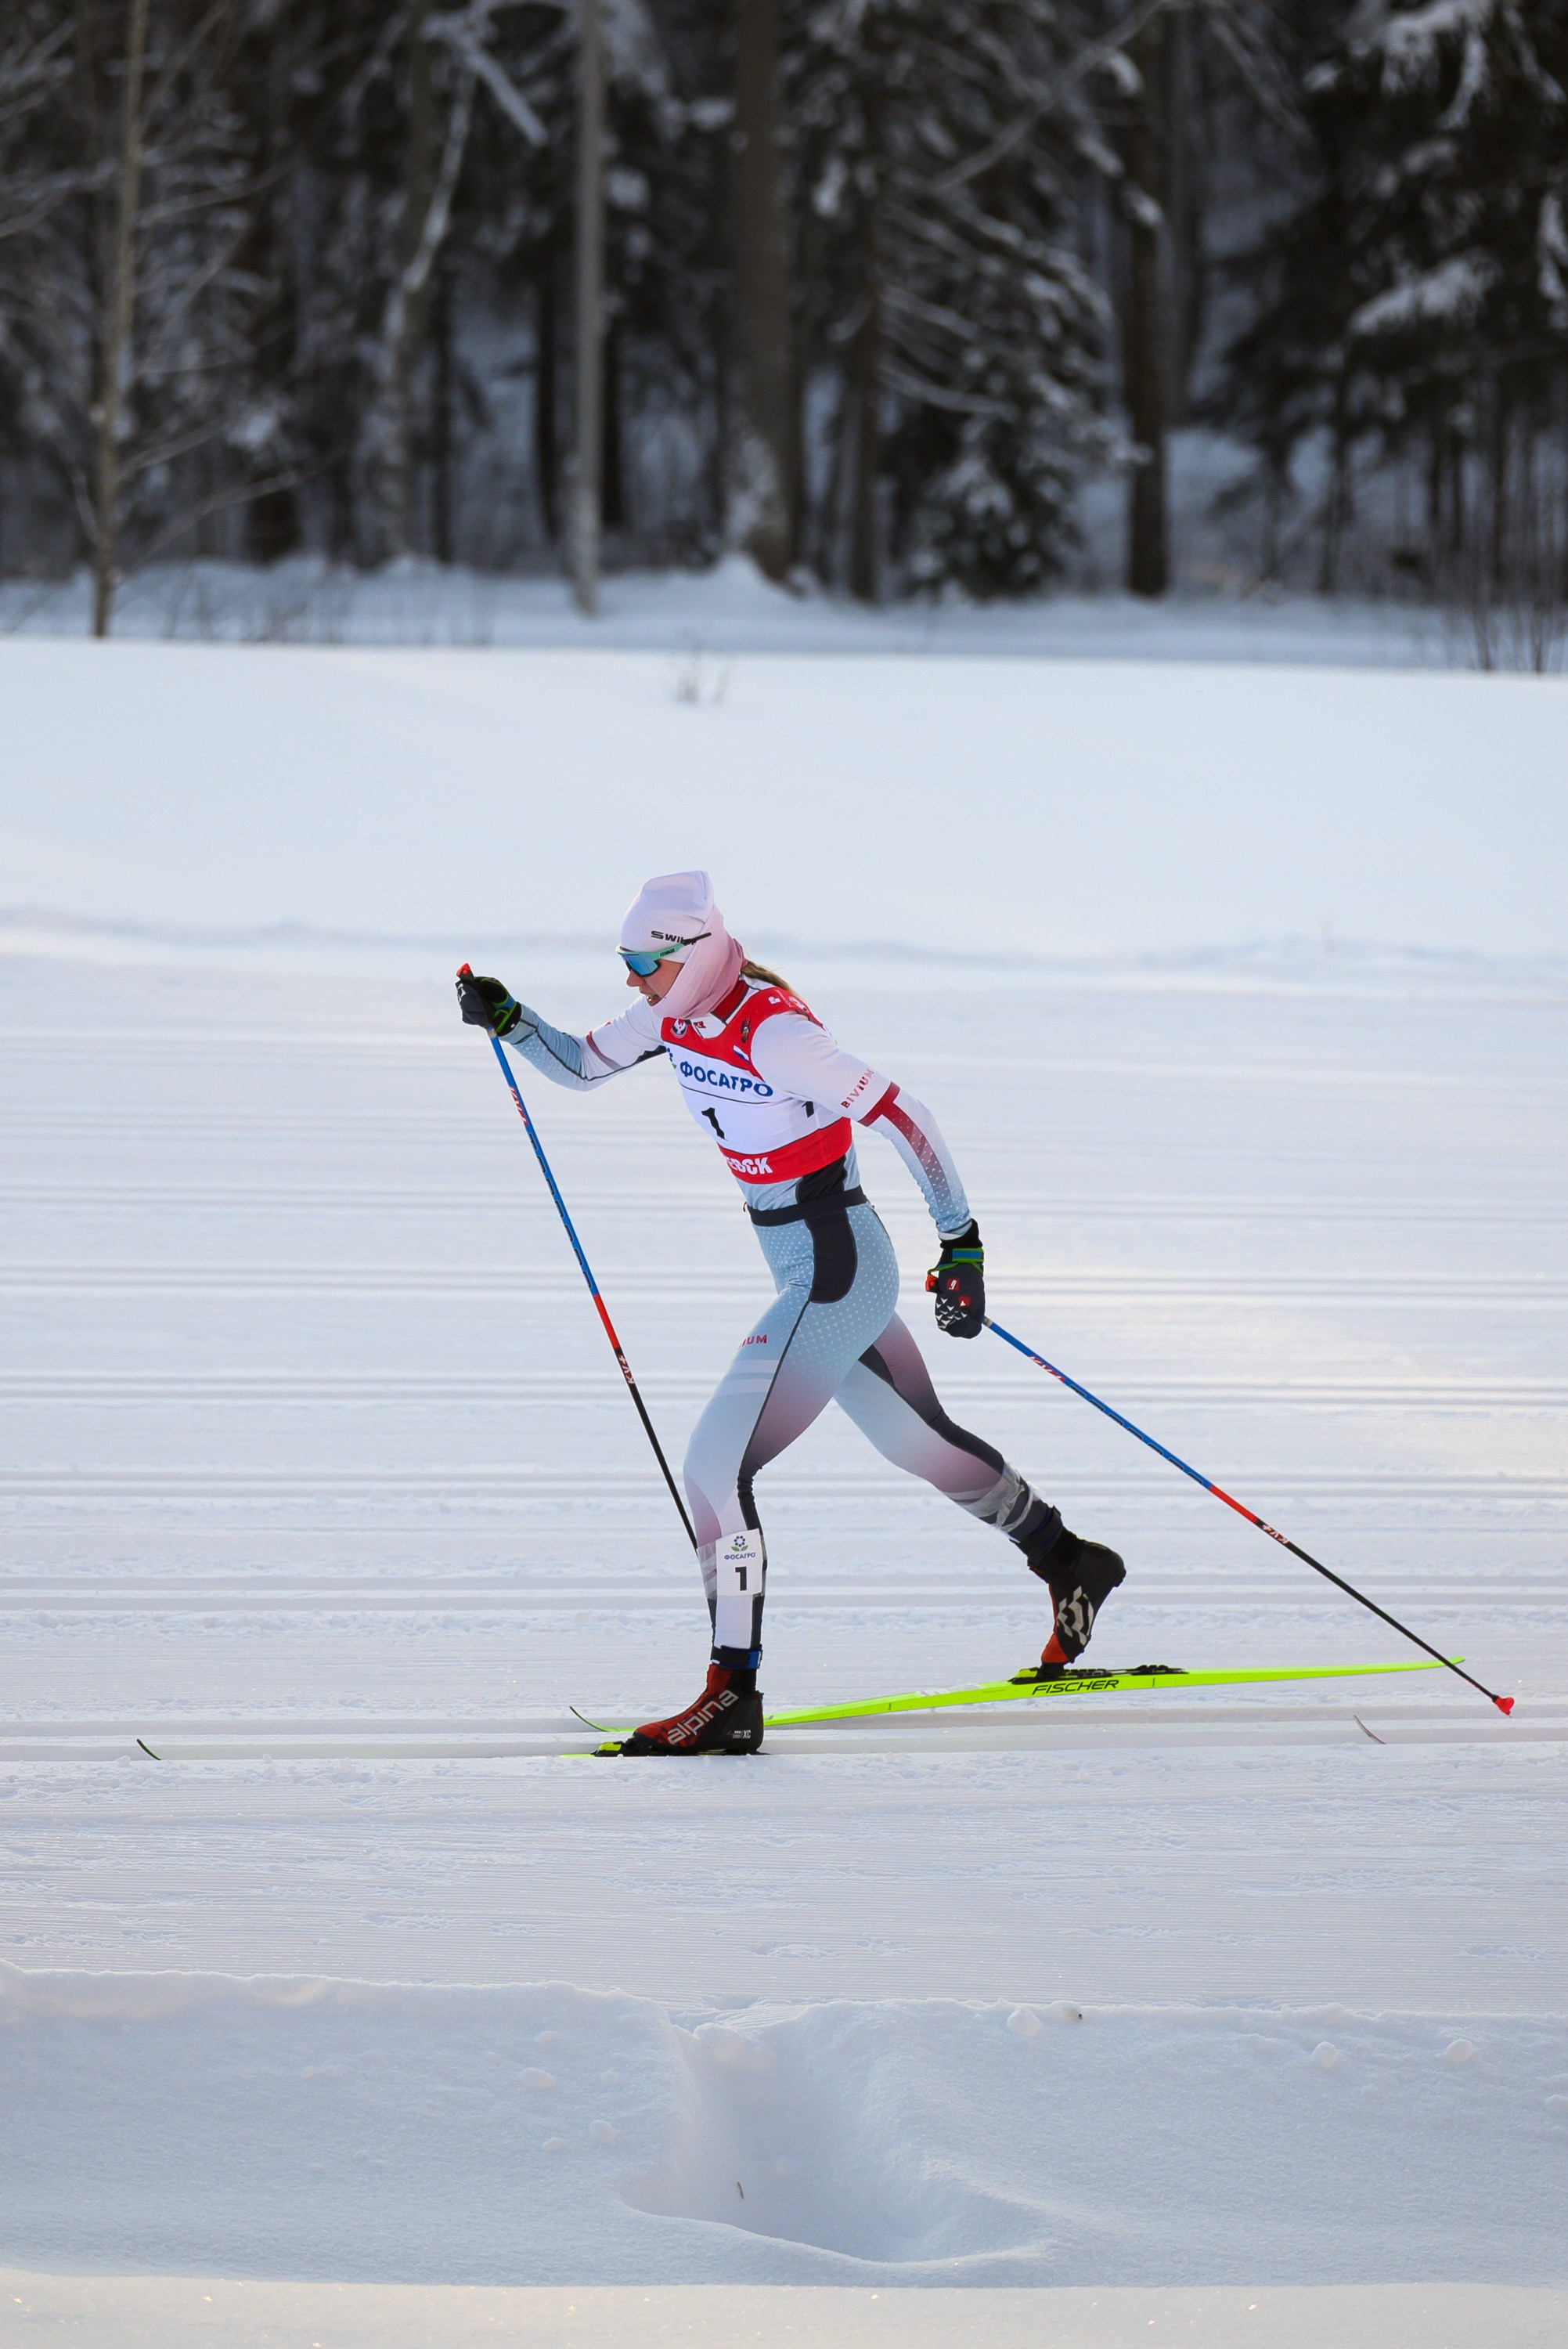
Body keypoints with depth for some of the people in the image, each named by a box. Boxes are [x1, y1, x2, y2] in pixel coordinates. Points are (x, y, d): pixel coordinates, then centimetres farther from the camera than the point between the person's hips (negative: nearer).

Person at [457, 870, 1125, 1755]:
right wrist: (508, 1019, -3)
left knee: (718, 1463, -15)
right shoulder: (678, 1010, 0)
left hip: (835, 1274, -10)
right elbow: (580, 1065, 15)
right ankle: (1070, 1563, 47)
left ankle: (733, 1700, -13)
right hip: (811, 1268, 10)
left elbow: (905, 1117, -23)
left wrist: (962, 1243, -19)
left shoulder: (773, 1034, -26)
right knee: (916, 1440, 27)